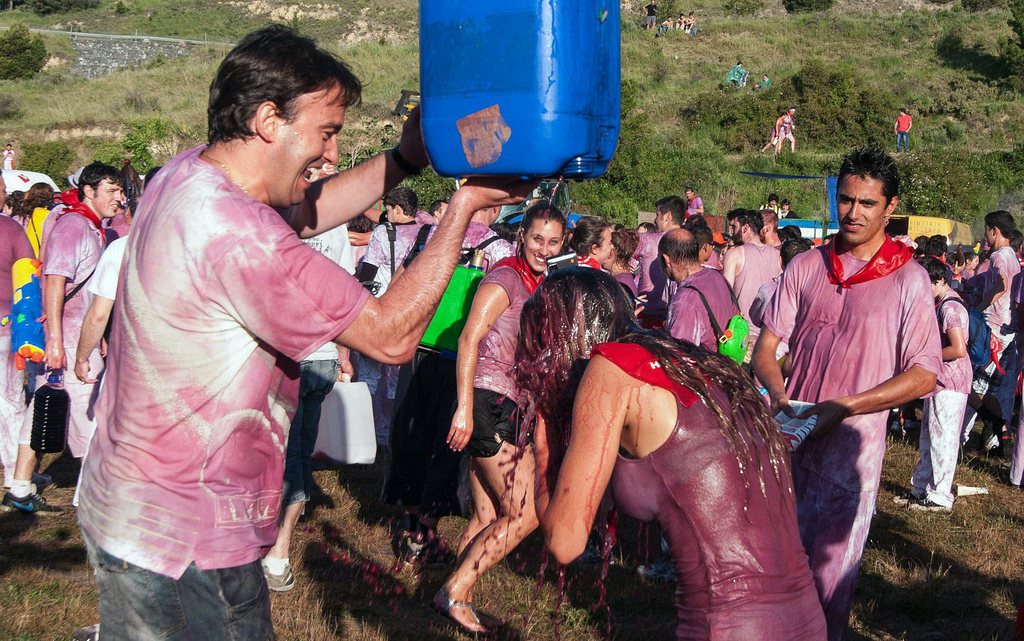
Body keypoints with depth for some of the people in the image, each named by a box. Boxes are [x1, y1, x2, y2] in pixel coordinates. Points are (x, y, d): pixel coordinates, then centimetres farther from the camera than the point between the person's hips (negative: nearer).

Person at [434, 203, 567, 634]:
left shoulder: (536, 283, 18)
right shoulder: (506, 275, -8)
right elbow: (470, 338, -16)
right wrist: (464, 407, -23)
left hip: (507, 408, 9)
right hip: (488, 401, -9)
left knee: (488, 518, 11)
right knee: (525, 514, -9)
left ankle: (458, 599, 17)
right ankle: (455, 591, -3)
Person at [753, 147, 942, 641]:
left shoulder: (908, 279, -4)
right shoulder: (805, 267, 6)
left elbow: (924, 376, -8)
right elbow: (766, 347, 6)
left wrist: (841, 407, -17)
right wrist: (778, 394, -15)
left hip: (851, 446, -3)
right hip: (790, 436, 3)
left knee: (829, 575, 5)